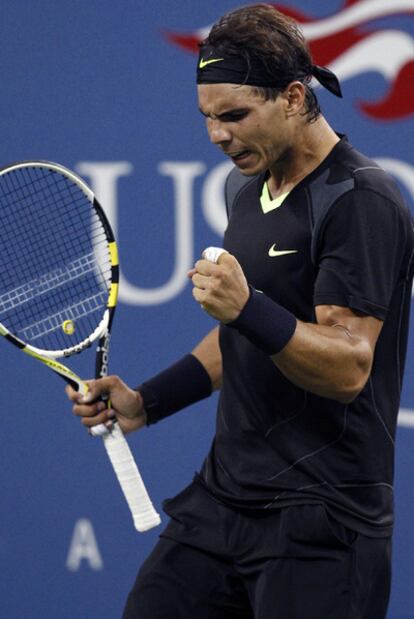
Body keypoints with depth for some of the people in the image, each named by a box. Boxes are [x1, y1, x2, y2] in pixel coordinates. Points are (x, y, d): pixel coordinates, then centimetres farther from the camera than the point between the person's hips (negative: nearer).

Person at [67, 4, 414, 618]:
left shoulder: (361, 202, -14)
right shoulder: (251, 192, 15)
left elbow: (349, 366, -21)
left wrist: (247, 309, -34)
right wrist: (144, 403, 16)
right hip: (221, 497, 8)